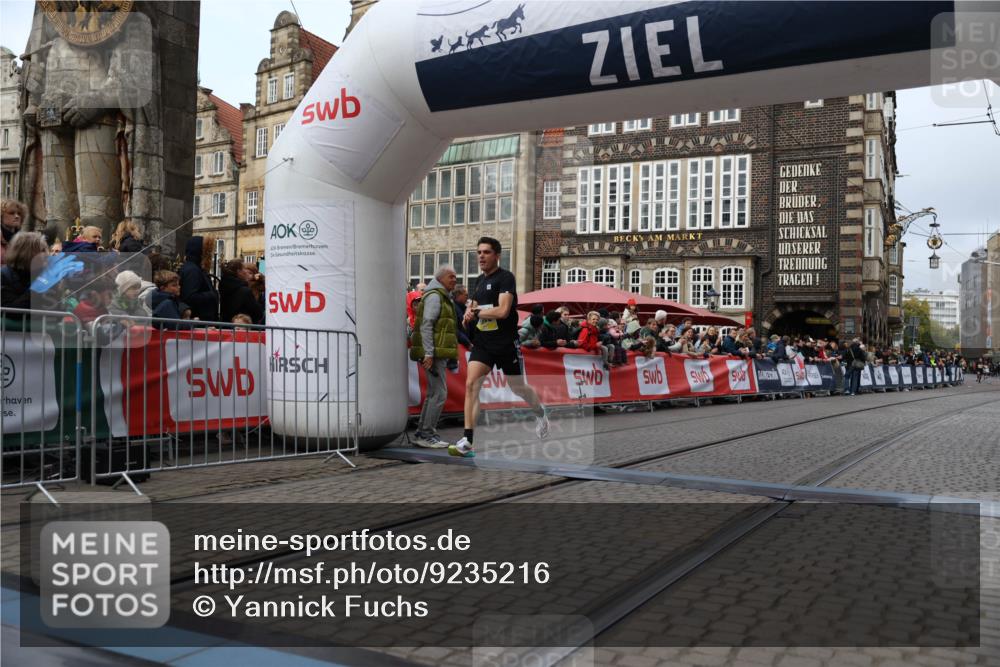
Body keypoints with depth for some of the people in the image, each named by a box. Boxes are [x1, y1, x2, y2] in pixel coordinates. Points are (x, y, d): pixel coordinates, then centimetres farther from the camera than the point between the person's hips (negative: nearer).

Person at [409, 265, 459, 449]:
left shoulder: (443, 297, 23)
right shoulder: (434, 296, -9)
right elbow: (426, 325, -18)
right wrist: (428, 354, -23)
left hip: (438, 354, 11)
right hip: (434, 354, -11)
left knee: (433, 394, 13)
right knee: (439, 393, -12)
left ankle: (421, 433, 19)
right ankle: (427, 435, -8)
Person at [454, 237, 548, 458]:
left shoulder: (506, 277, -12)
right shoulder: (480, 280, 12)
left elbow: (503, 310, -23)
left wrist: (475, 312, -12)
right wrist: (470, 315, 4)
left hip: (506, 343, -5)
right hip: (482, 343, 6)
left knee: (518, 388, 11)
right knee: (471, 384, -13)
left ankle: (540, 413, 44)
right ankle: (467, 441, -14)